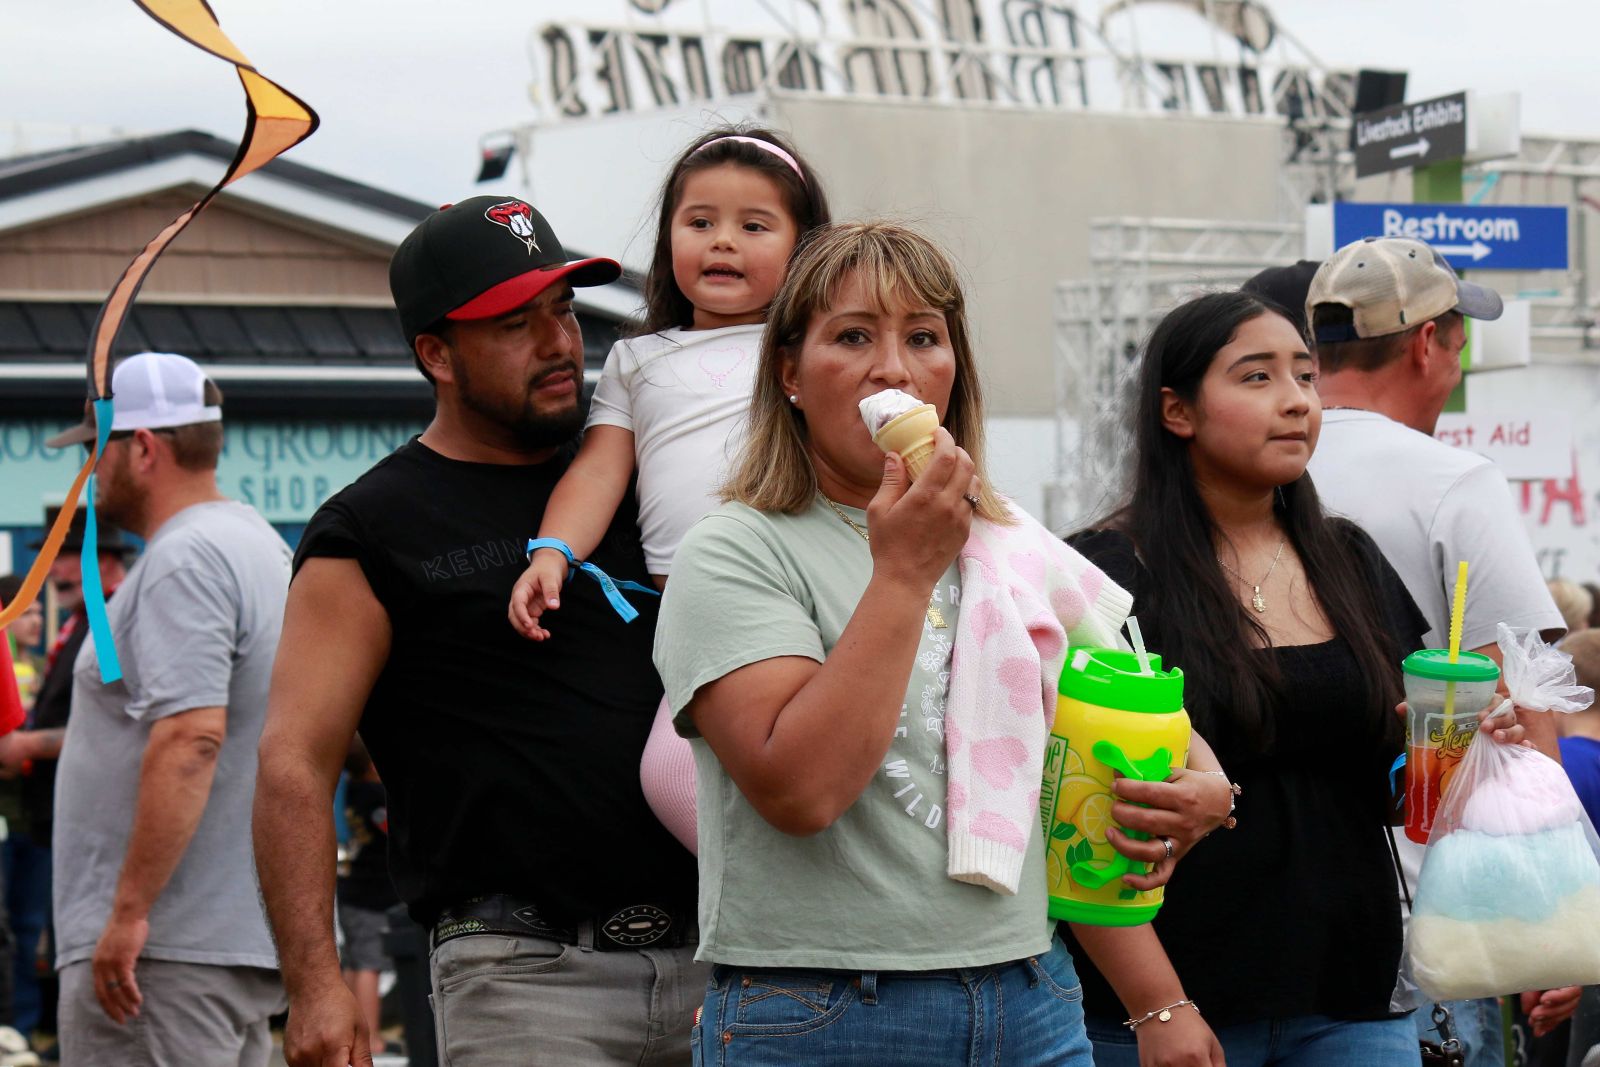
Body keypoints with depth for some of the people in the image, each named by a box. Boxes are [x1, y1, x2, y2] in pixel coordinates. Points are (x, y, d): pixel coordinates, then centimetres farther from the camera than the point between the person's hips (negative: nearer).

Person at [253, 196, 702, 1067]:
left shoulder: (629, 480, 16)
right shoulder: (375, 531, 0)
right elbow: (293, 765, -7)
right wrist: (315, 984, -16)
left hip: (710, 958, 5)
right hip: (520, 973, -5)